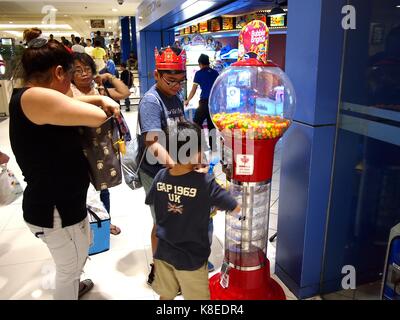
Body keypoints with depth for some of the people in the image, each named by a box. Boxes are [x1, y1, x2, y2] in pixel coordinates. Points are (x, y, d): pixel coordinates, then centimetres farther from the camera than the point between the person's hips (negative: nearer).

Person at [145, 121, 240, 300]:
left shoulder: (161, 176, -12)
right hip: (190, 257, -4)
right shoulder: (205, 183, -25)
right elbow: (237, 208, -20)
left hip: (163, 252, 4)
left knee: (166, 295, 24)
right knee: (197, 297, 18)